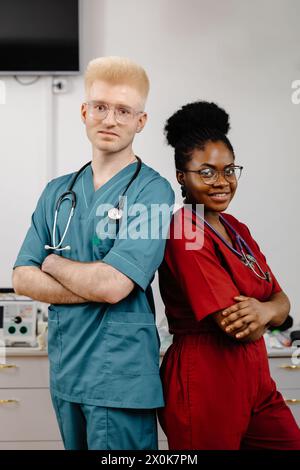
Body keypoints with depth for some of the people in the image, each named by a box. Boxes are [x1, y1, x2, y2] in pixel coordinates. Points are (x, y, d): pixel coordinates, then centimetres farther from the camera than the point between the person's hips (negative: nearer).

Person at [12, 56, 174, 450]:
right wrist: (96, 290, -13)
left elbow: (113, 284, -21)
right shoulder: (58, 192, 7)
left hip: (121, 377, -6)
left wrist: (54, 262, -4)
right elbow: (23, 279, 2)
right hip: (65, 372, 6)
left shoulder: (151, 191, -11)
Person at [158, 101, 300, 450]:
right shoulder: (185, 233, -17)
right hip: (205, 383, -8)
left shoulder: (237, 229, 9)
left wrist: (264, 310, -16)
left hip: (254, 380, 8)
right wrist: (255, 321, -1)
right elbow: (239, 328, -22)